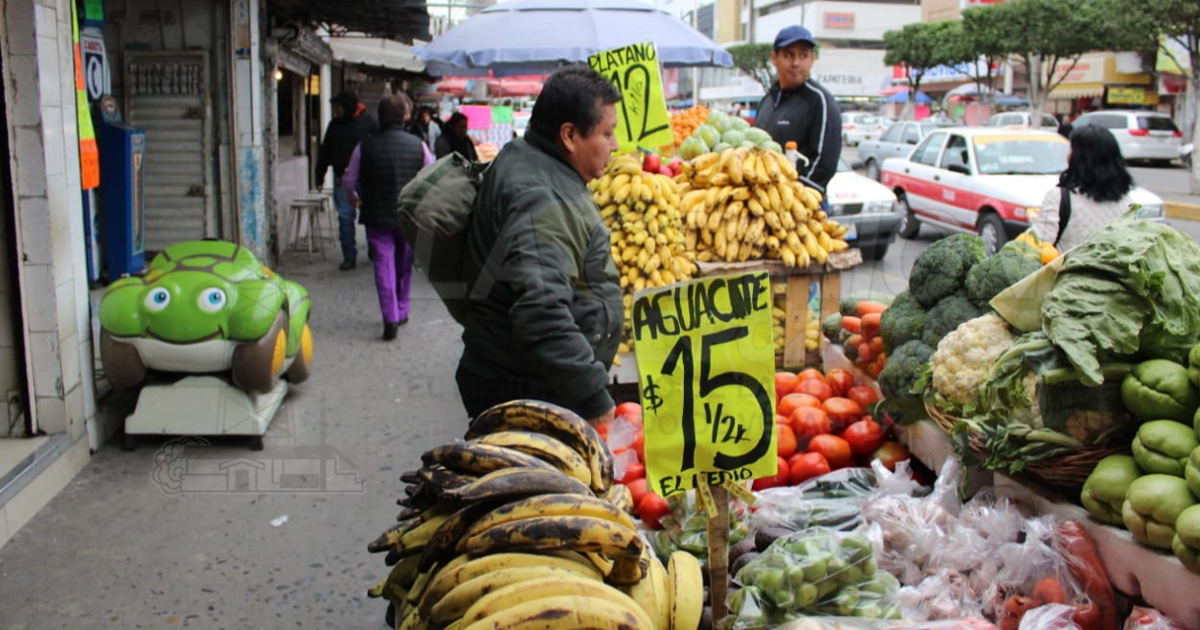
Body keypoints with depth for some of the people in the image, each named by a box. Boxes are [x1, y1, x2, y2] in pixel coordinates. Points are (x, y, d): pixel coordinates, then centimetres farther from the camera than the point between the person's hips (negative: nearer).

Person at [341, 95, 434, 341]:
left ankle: (391, 319, -8)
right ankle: (402, 312, 28)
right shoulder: (418, 145, -6)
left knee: (383, 265, 2)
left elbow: (348, 180, 2)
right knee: (404, 265, 17)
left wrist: (354, 199, 24)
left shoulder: (365, 147, -8)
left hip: (377, 216, -1)